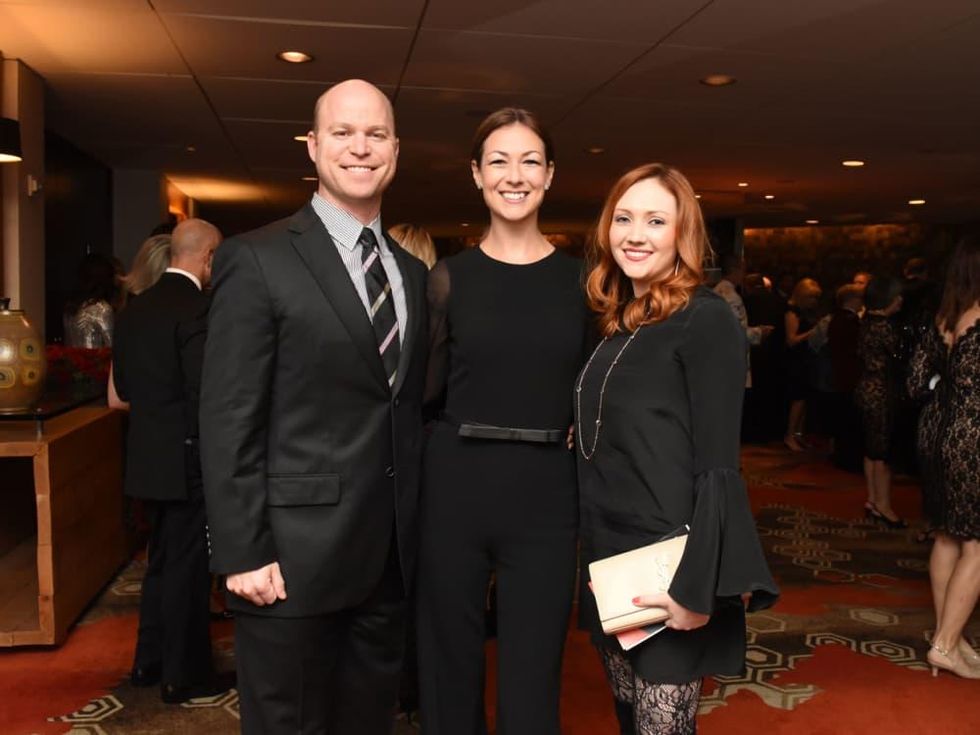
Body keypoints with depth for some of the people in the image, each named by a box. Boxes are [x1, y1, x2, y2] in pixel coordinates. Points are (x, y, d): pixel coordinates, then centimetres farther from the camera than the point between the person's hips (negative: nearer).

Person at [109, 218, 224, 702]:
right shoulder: (199, 308, -18)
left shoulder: (134, 310, 8)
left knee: (161, 561, 21)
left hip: (148, 460, 8)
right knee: (188, 567, 5)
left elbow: (119, 396, 13)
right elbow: (208, 395, -22)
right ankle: (183, 676, 18)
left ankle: (149, 662, 33)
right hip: (187, 461, -8)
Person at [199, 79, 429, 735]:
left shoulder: (412, 271, 11)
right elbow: (229, 421, -12)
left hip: (391, 556, 6)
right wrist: (244, 554, -15)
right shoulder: (258, 260, -8)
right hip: (294, 556, -5)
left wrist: (416, 529, 11)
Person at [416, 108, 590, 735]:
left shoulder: (580, 279, 5)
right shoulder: (450, 276, 2)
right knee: (449, 671, 12)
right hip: (455, 489, 0)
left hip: (545, 496, 0)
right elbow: (423, 388, 6)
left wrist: (574, 436, -2)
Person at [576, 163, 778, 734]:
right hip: (608, 564, 7)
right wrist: (592, 561, 11)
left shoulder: (707, 320, -13)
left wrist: (696, 588, -20)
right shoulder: (616, 326, 10)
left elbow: (718, 465, -17)